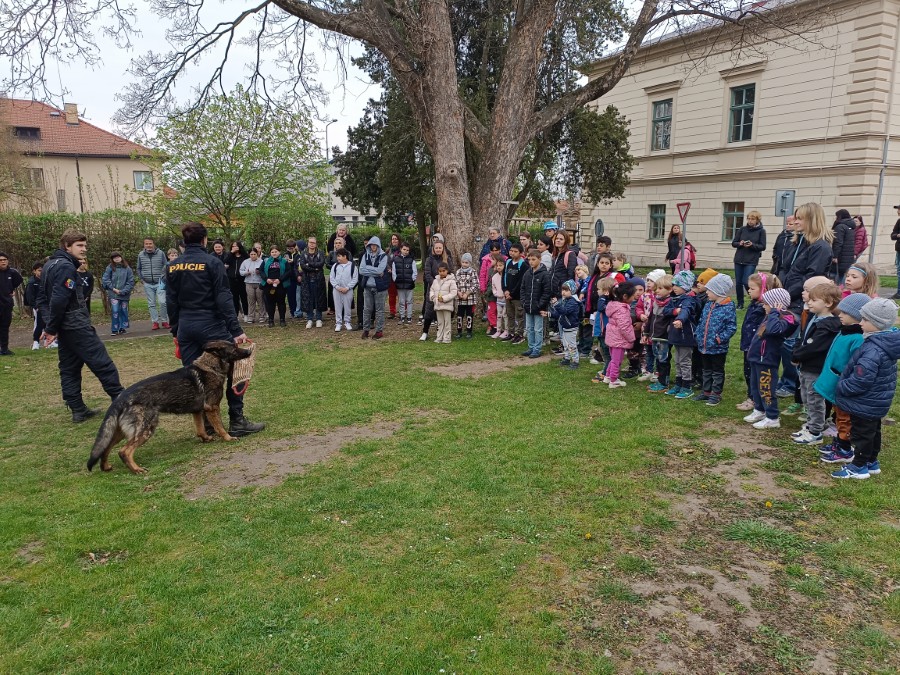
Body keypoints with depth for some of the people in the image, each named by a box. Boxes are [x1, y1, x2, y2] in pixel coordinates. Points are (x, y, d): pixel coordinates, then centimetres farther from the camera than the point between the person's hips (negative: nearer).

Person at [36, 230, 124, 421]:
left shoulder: (49, 265, 16)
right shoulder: (66, 266, -15)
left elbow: (42, 299, 17)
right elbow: (59, 300, -23)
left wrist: (50, 326, 9)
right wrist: (52, 329, -14)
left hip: (64, 328, 10)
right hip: (77, 326, -10)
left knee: (69, 368, 11)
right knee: (103, 364, -5)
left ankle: (78, 410, 14)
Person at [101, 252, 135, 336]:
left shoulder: (127, 268, -1)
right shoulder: (110, 268, -2)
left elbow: (131, 281, -1)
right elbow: (105, 280, -1)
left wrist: (124, 291, -10)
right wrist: (113, 288, -7)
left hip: (124, 294, 1)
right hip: (113, 294, -1)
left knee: (124, 310, 10)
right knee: (115, 311, -7)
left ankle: (123, 327, 23)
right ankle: (114, 330, 1)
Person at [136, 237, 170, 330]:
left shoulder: (160, 253, -3)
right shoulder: (141, 255, 4)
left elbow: (165, 266, 6)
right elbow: (138, 269, 17)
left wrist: (162, 277, 0)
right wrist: (141, 279, 9)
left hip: (159, 283, -3)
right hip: (147, 284, 3)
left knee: (162, 302, -11)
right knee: (151, 304, 6)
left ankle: (164, 321, 3)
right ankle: (155, 322, 12)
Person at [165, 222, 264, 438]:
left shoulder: (172, 266, 7)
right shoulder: (212, 262, -9)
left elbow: (171, 301, 11)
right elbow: (224, 299, -13)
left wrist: (175, 330, 20)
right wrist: (236, 330, -14)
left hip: (185, 328, 6)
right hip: (211, 326, -5)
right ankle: (237, 421, 4)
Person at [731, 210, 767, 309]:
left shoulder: (761, 231, -1)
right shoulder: (742, 229, 6)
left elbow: (763, 247, -3)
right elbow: (733, 243, 7)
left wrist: (752, 245, -19)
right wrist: (740, 243, -14)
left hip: (752, 261, -3)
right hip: (739, 260, 4)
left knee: (746, 282, -13)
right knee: (738, 282, 5)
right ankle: (740, 304, 18)